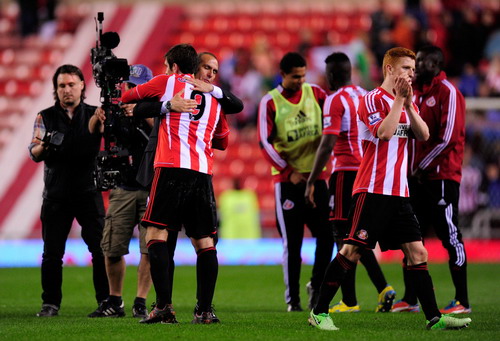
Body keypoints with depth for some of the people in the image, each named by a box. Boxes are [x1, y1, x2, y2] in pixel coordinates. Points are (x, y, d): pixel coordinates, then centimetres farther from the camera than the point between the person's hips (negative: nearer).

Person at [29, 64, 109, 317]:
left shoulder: (94, 114, 7)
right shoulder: (46, 117, 6)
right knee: (52, 252, 1)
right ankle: (51, 303, 10)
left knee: (100, 248, -5)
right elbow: (34, 155, -2)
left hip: (88, 191, 0)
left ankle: (106, 300, 2)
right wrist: (42, 147, -25)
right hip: (56, 194, 0)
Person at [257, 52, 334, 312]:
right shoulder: (270, 102, -4)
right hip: (288, 180, -3)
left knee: (326, 235, -2)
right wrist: (289, 172, -11)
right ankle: (292, 297, 6)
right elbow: (265, 143, -7)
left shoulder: (315, 94, 4)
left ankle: (316, 286, 17)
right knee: (292, 241, -2)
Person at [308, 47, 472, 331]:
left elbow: (424, 135, 5)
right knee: (352, 252, -9)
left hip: (399, 193, 8)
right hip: (373, 190, -8)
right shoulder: (373, 99, -6)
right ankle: (319, 312, -2)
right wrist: (399, 99, -15)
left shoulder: (407, 102, 18)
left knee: (417, 252, 3)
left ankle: (434, 317, 3)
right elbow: (384, 133, -20)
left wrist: (409, 104, -6)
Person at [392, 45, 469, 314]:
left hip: (442, 177, -9)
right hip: (417, 178, 9)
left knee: (450, 236, -5)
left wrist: (423, 167, -11)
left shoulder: (448, 93, -10)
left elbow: (447, 138, -16)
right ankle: (409, 299, 14)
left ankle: (462, 301, -1)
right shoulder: (417, 92, 16)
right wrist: (411, 168, 7)